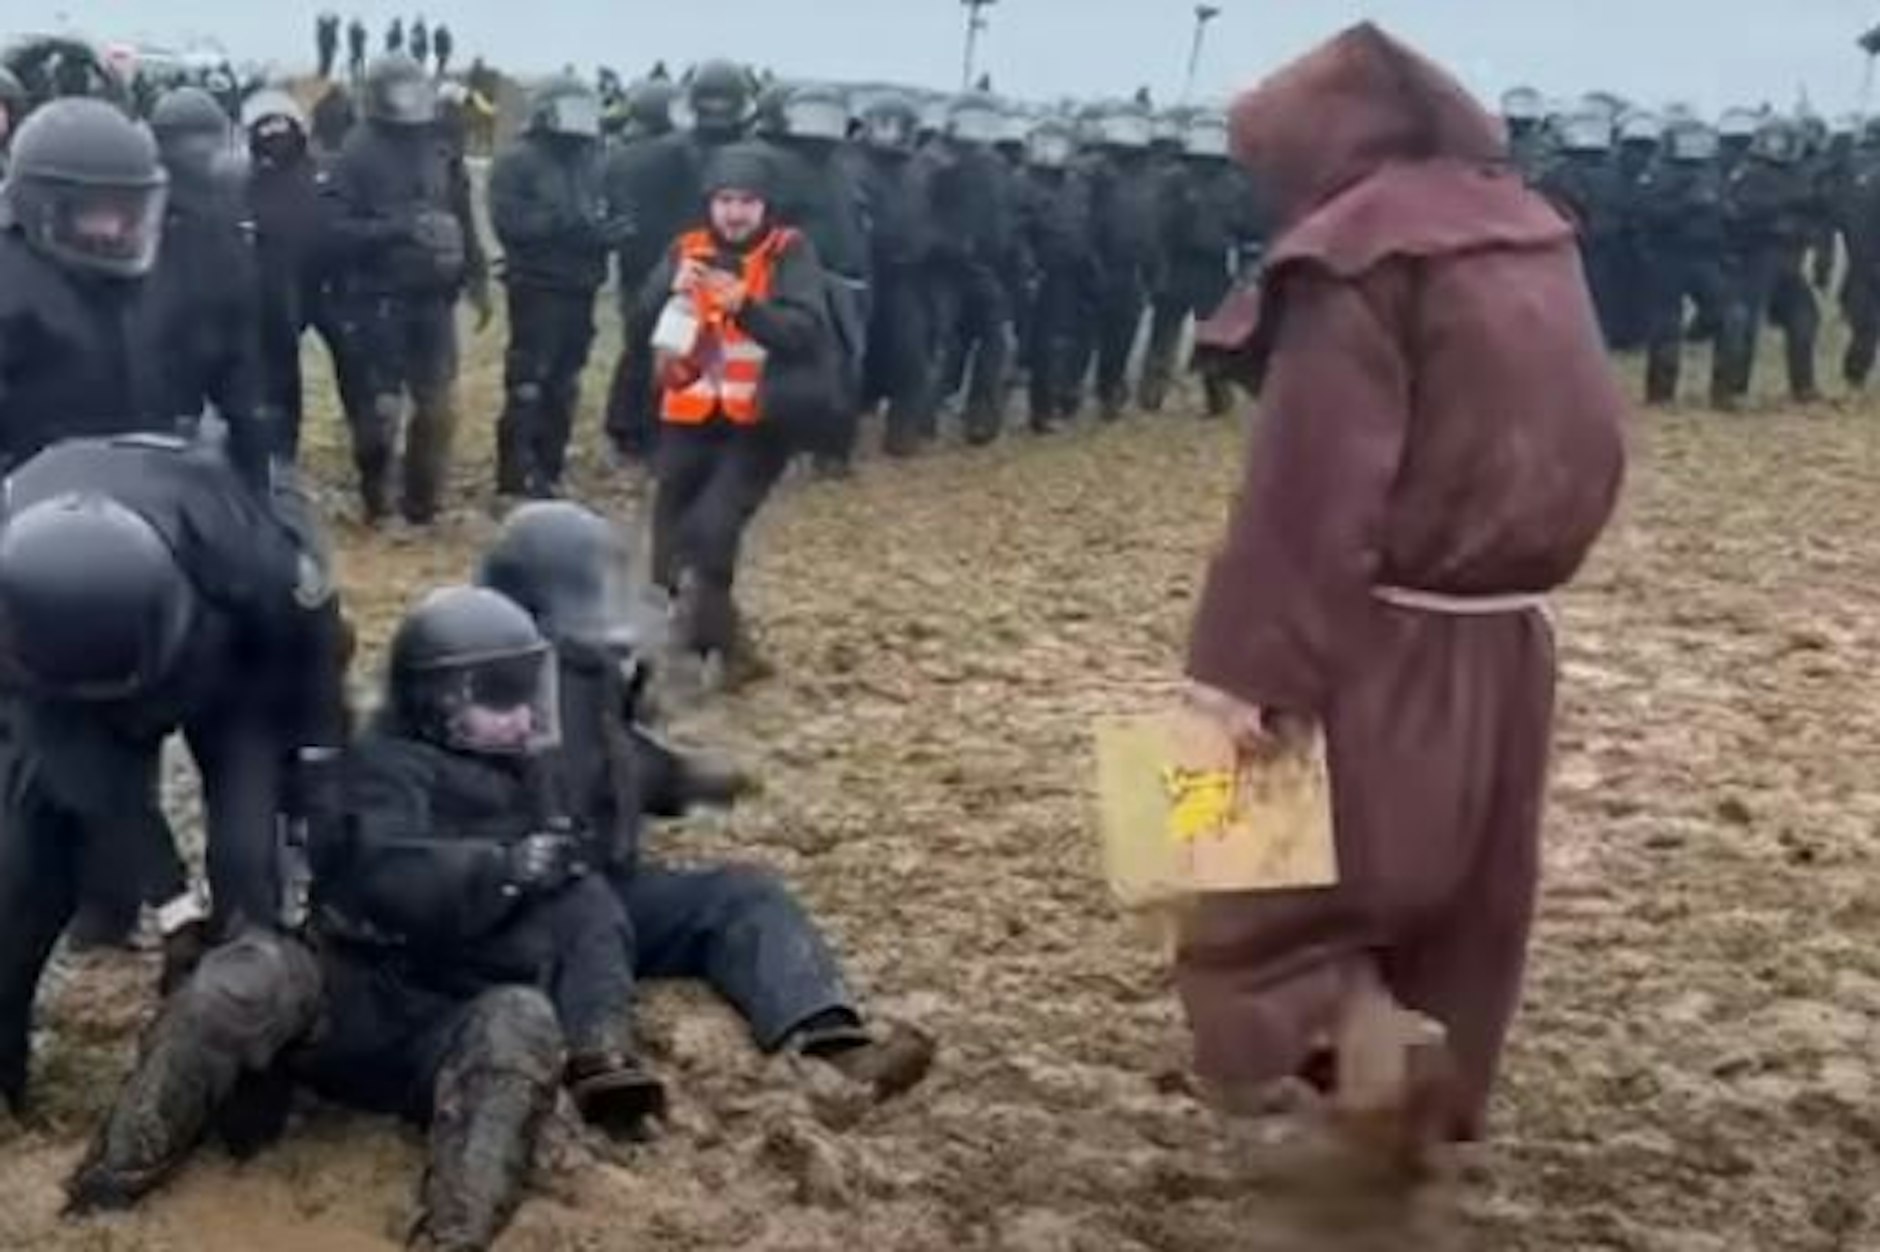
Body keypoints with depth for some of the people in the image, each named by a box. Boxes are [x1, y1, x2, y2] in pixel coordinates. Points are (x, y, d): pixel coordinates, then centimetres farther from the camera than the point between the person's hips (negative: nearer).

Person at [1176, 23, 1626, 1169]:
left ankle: (1343, 1015, -14)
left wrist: (1251, 663, -23)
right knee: (1466, 892, 18)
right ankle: (1431, 1110, 30)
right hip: (1508, 637, 8)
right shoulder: (1526, 231, 8)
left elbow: (1313, 488, -22)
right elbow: (1577, 439, 14)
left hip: (1392, 640, -8)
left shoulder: (1357, 250, -16)